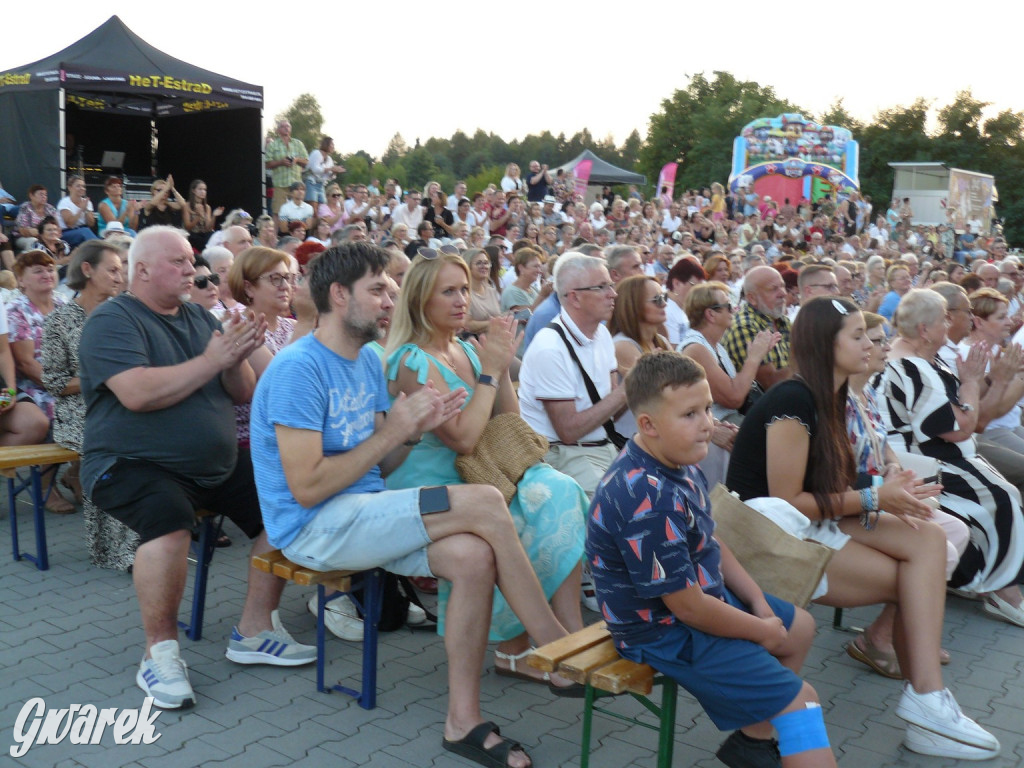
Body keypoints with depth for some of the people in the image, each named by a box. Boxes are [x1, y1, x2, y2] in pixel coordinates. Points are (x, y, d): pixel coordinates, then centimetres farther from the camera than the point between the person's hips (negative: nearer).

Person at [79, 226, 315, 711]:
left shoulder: (199, 317, 13)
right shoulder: (112, 321, -7)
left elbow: (243, 394, 10)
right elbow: (137, 394, -25)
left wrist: (237, 357, -12)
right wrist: (212, 360, -19)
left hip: (214, 466, 7)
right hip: (133, 465, -7)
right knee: (170, 521, -36)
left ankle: (255, 632, 3)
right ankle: (160, 654, -19)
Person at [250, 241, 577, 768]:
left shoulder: (368, 361, 11)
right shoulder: (298, 368, -15)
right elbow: (307, 488, -20)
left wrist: (415, 431, -6)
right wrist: (391, 431, -15)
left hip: (364, 512, 8)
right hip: (314, 528, -8)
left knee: (473, 556, -21)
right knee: (485, 504, -20)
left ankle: (463, 720, -8)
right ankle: (562, 655, -5)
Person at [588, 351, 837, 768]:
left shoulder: (678, 464, -2)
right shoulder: (650, 500, -34)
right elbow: (687, 607, -28)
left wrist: (759, 602, 2)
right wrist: (762, 631, -13)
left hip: (704, 594, 11)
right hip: (666, 632, -10)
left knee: (800, 626, 23)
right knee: (798, 698, -7)